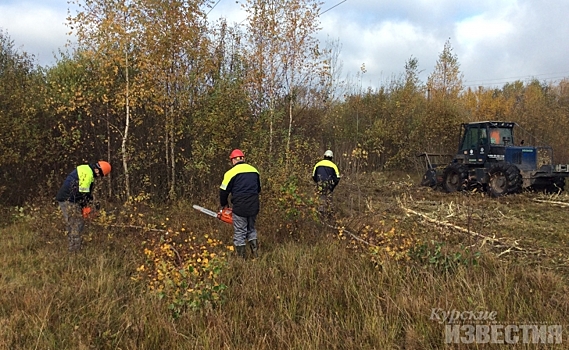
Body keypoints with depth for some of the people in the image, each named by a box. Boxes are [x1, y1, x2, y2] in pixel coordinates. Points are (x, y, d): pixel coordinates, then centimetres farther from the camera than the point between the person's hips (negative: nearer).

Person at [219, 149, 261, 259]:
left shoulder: (231, 172, -5)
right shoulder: (254, 170, 11)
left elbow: (224, 191, 0)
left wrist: (224, 205, 16)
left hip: (240, 208, -5)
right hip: (254, 207, 5)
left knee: (239, 233, 5)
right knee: (251, 230, 21)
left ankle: (241, 258, 10)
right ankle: (255, 254, 18)